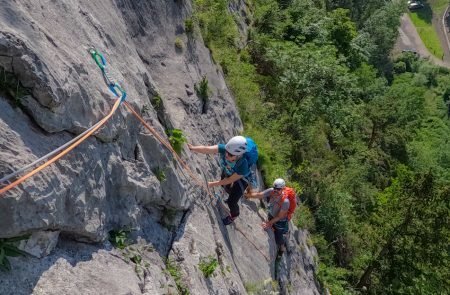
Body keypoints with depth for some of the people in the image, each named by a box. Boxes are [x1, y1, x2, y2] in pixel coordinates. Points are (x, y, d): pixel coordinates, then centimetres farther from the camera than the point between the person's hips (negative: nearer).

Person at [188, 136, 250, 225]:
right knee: (224, 186, 31)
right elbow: (207, 149, -51)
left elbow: (230, 180, -29)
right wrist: (192, 147, -65)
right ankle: (232, 196, 66)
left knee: (231, 202, 7)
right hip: (227, 172, 5)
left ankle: (233, 215, 44)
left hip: (240, 180, -4)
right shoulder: (224, 149, -38)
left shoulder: (243, 166, -45)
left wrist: (214, 184, -20)